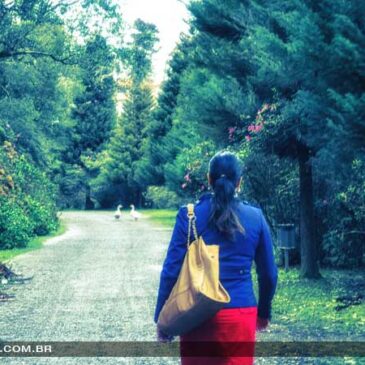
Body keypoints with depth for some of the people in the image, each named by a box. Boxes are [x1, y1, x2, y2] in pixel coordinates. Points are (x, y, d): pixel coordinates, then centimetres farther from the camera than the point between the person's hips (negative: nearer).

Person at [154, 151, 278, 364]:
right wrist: (264, 312, 23)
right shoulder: (256, 218, 2)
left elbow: (172, 270, -5)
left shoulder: (189, 215, -3)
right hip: (241, 317, 1)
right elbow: (269, 274, 7)